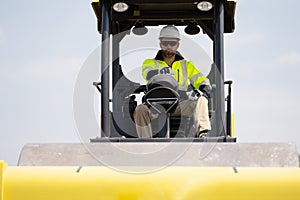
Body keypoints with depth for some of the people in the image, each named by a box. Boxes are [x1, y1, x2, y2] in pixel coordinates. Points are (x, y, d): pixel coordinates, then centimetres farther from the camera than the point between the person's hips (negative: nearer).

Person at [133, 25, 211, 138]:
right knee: (140, 110, -33)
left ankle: (202, 133, -41)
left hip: (179, 104, 1)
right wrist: (162, 71, -32)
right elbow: (148, 74, -10)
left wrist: (204, 86, -14)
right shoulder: (150, 63, 14)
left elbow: (200, 80, 12)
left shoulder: (186, 65, 22)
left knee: (201, 101, -27)